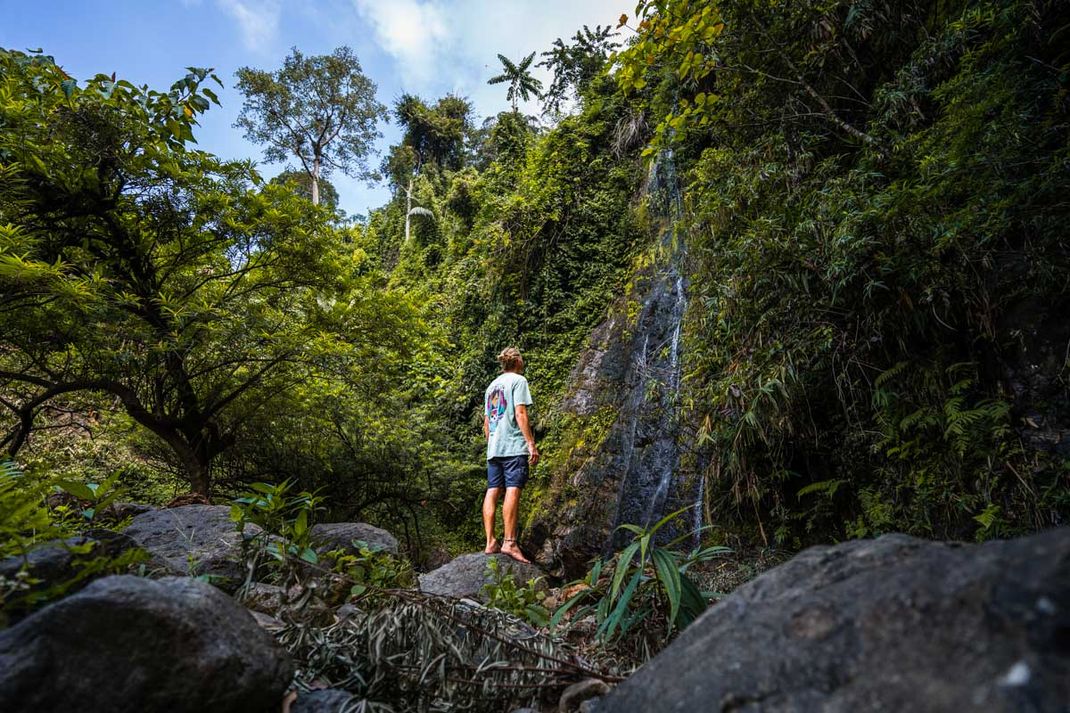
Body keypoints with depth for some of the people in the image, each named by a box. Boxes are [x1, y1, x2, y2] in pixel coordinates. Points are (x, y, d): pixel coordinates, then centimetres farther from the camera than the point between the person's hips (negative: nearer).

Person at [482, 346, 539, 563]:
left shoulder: (492, 385, 22)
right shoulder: (518, 380, -1)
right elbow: (520, 413, -11)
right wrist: (531, 443, -11)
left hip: (493, 448, 7)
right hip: (514, 446, -7)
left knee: (492, 492, 3)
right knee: (512, 491, -11)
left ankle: (491, 542, 3)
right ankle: (509, 542, -15)